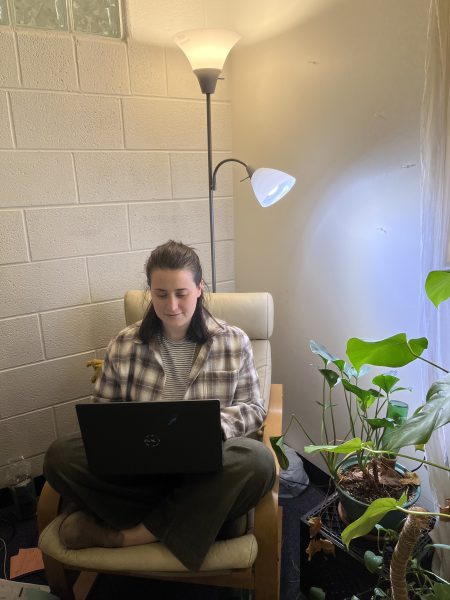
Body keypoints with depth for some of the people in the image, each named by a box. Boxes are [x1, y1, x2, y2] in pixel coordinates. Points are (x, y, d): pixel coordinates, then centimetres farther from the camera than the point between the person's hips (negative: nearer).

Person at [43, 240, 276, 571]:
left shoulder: (234, 342, 0)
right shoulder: (124, 345, 3)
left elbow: (253, 408, 3)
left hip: (207, 464, 0)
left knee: (257, 460, -34)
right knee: (60, 455, -22)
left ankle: (125, 535, -18)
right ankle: (191, 517, -17)